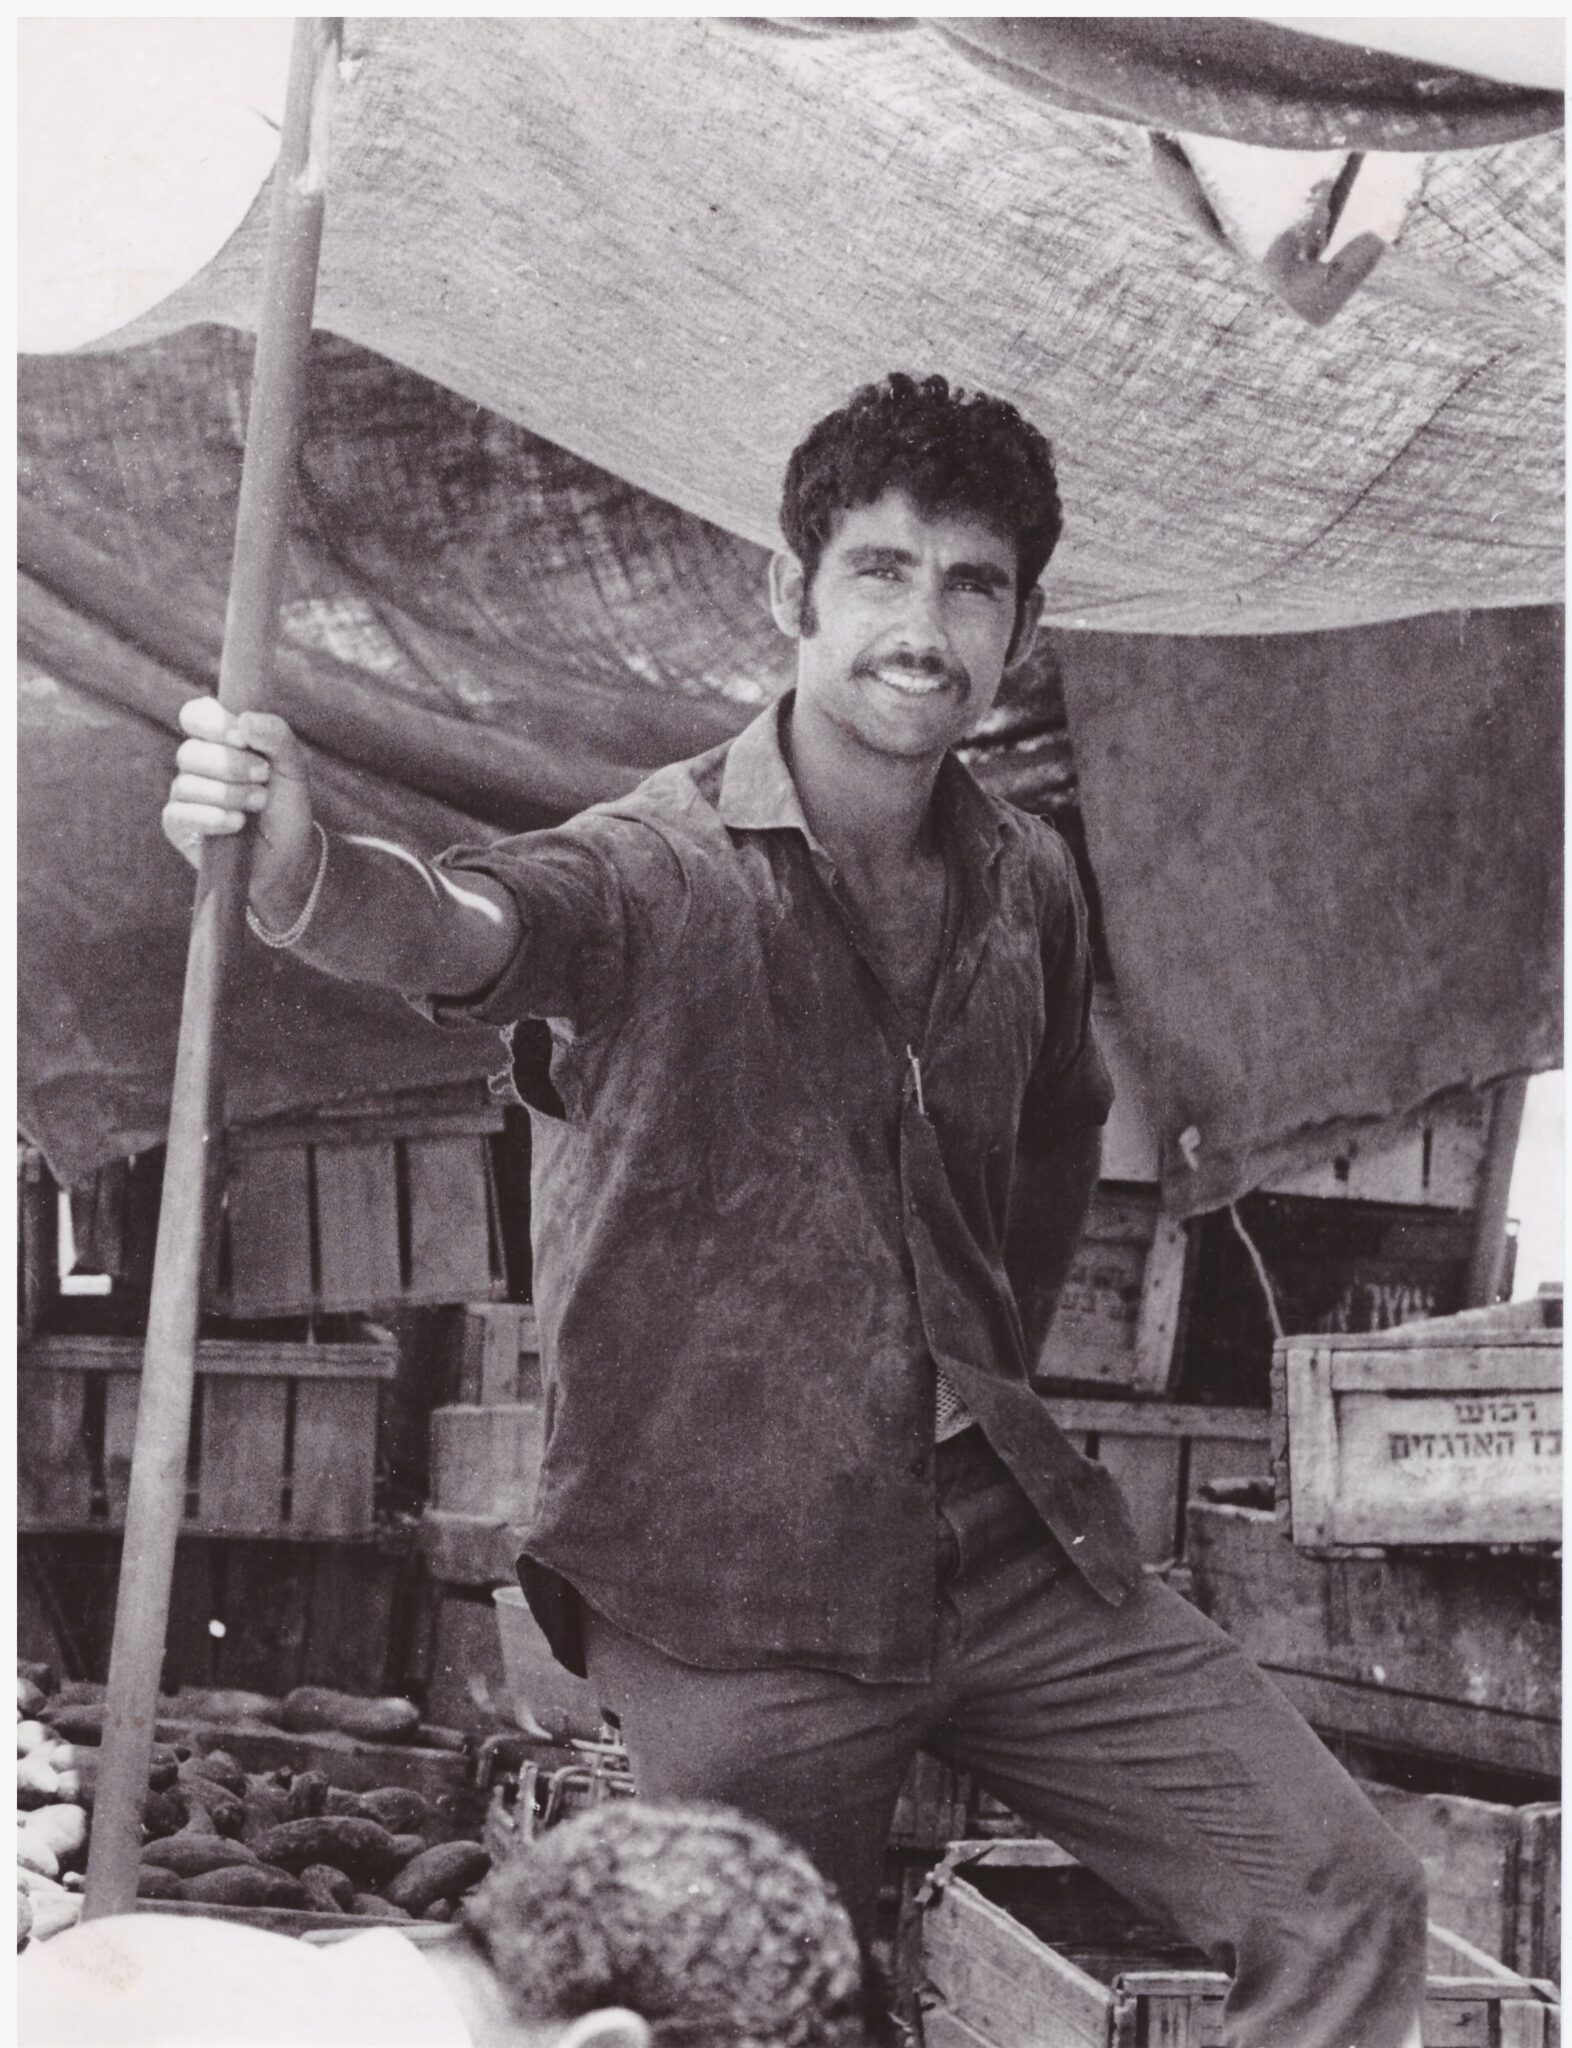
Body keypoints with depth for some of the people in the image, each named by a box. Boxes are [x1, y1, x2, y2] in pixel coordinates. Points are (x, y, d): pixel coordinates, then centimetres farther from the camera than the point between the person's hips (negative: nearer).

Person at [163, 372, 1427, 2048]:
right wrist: (302, 875, -58)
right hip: (737, 1604, -5)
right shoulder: (662, 867, -14)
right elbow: (476, 932, -37)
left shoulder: (1024, 886, 5)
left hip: (1011, 1552, 6)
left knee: (1350, 1913, 2)